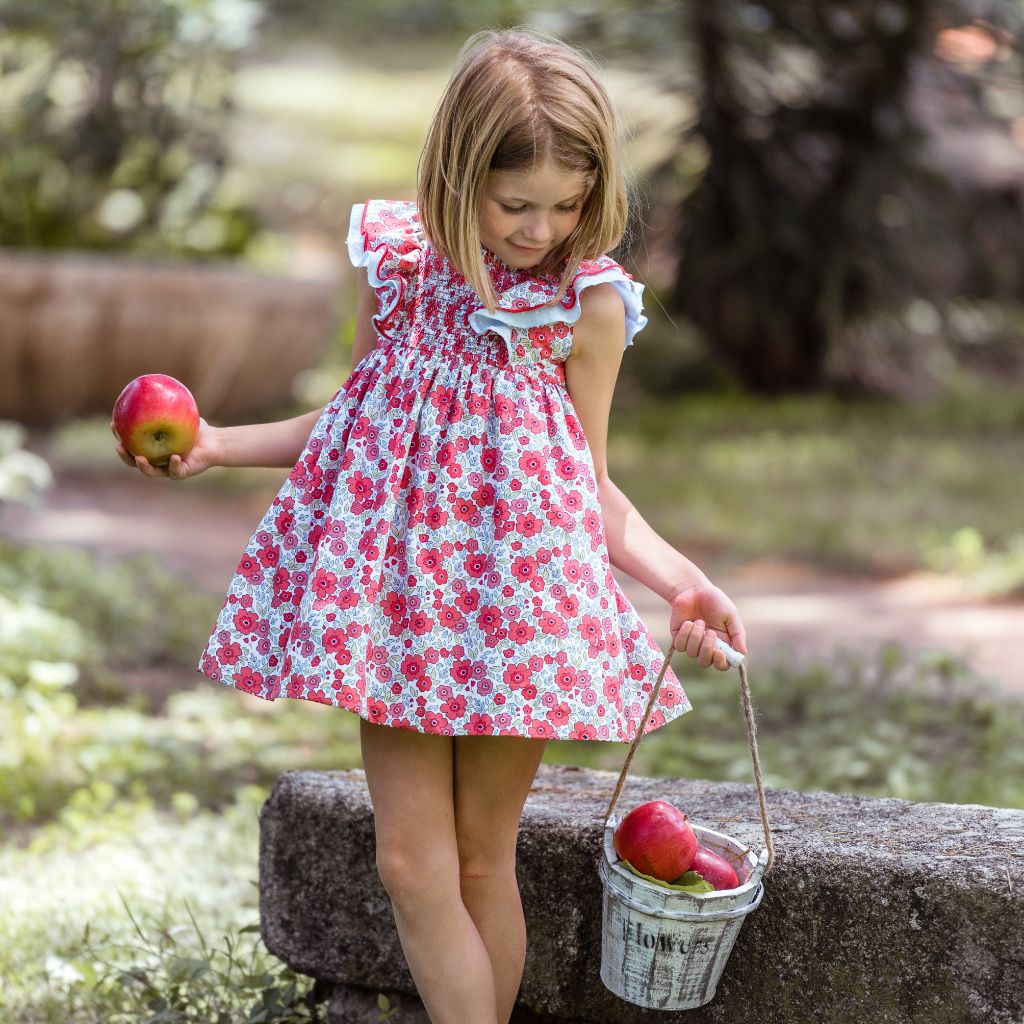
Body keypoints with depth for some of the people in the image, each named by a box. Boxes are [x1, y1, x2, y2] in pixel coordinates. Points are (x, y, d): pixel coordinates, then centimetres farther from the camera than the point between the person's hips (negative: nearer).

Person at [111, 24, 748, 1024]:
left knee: (481, 859, 8)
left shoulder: (587, 303, -7)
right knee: (410, 861, 1)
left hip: (513, 588, -2)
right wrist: (219, 444, 5)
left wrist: (679, 578, -16)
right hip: (397, 577, 3)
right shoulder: (400, 259, 0)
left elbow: (592, 488, 0)